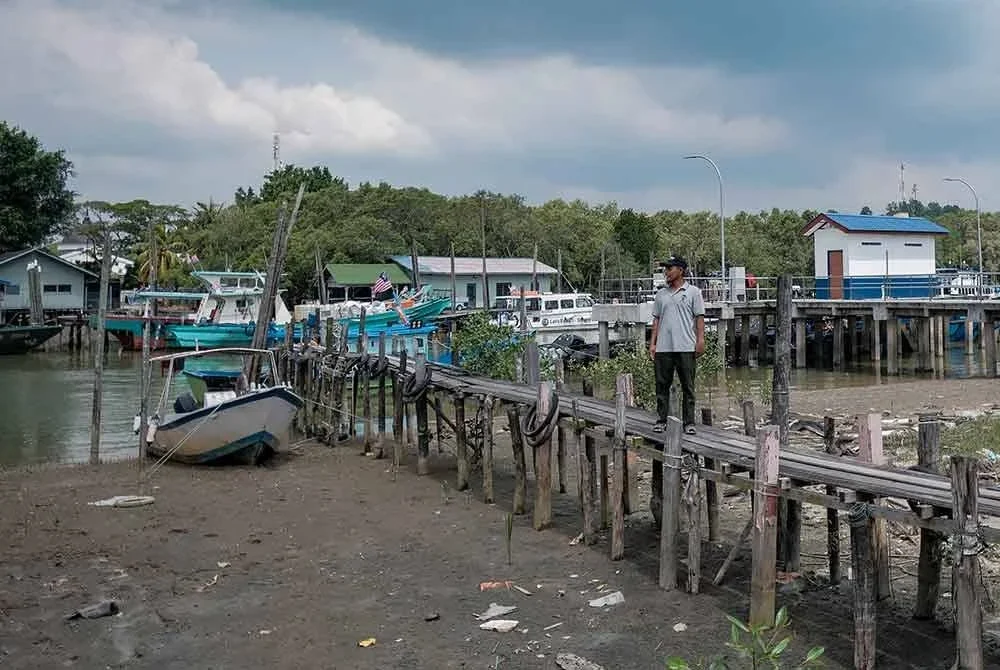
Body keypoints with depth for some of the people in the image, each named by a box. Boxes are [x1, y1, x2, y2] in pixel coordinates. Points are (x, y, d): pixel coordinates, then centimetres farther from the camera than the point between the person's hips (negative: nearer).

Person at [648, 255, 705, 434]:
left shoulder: (693, 292, 4)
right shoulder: (661, 294, 15)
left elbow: (699, 317, 0)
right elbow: (656, 319, 15)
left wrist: (700, 340, -9)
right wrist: (652, 343, 8)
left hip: (686, 347, -4)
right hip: (663, 347, 4)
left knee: (688, 386, 1)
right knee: (662, 385, 5)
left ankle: (689, 422, 5)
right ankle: (661, 420, 12)